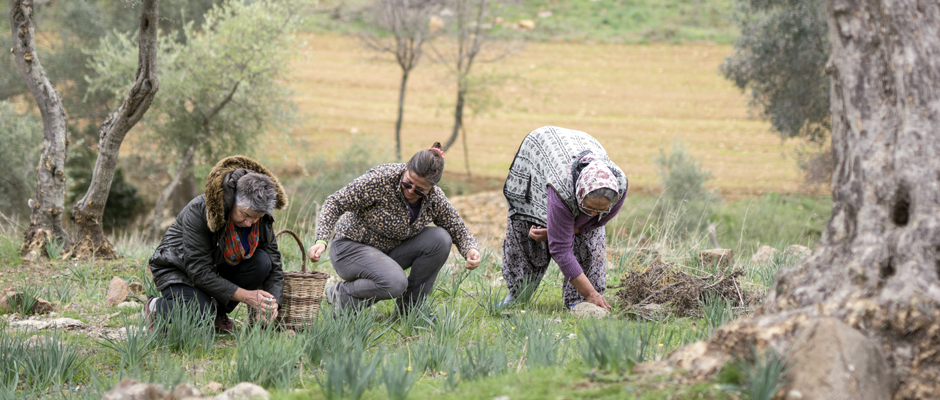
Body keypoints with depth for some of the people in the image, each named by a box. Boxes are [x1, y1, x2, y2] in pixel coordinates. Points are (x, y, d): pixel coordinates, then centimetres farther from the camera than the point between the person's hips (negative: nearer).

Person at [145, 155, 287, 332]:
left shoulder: (262, 219, -14)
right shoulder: (198, 211, -32)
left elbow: (274, 265, -7)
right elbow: (198, 271, -32)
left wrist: (272, 303, -28)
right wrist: (245, 296, -36)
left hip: (219, 268, 6)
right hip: (178, 269, -6)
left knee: (262, 261, -22)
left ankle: (219, 311, -3)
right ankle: (156, 307, 0)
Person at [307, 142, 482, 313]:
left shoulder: (435, 199, -11)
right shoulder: (381, 179, -26)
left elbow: (460, 231, 1)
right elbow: (335, 203, -21)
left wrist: (471, 251, -23)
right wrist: (321, 240, -34)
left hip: (390, 251, 6)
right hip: (352, 248, -6)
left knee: (440, 238, -17)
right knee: (395, 284, -34)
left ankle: (409, 307, -3)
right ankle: (341, 294, -6)